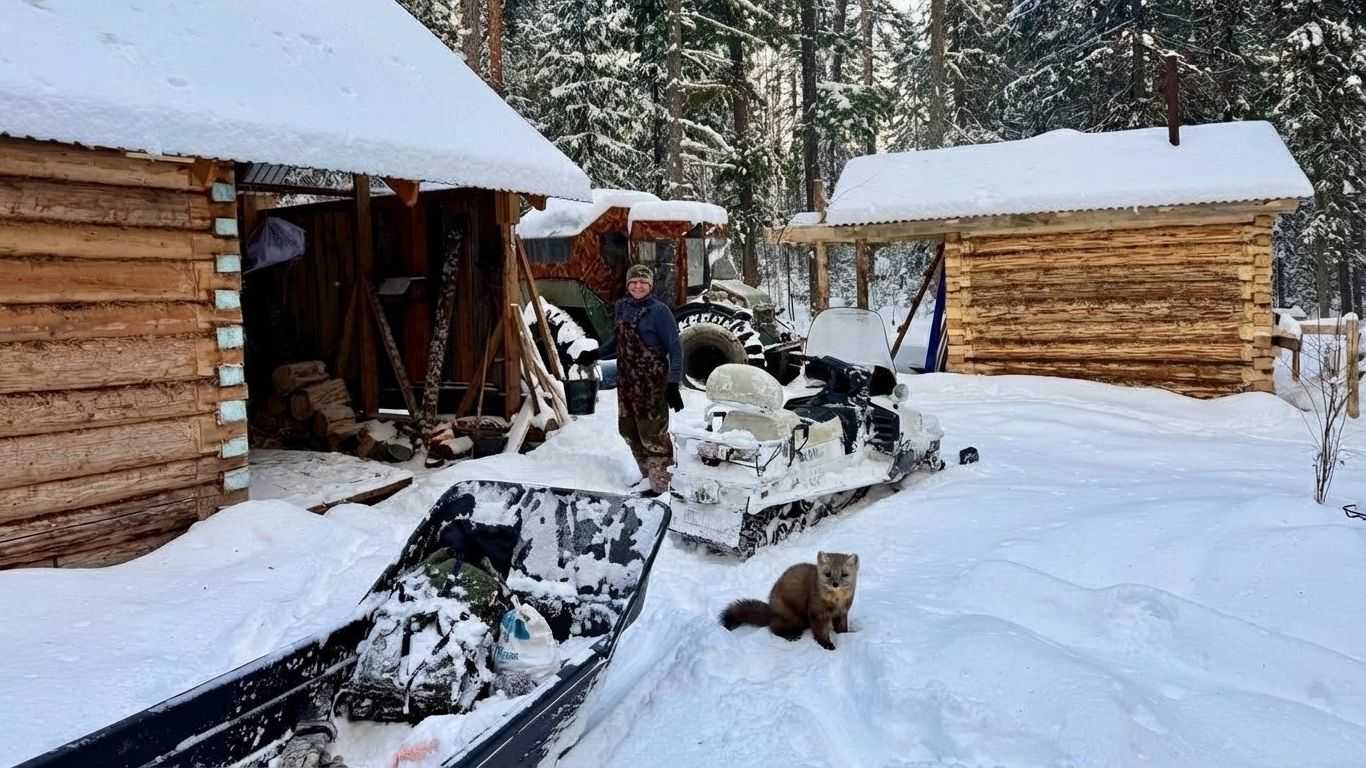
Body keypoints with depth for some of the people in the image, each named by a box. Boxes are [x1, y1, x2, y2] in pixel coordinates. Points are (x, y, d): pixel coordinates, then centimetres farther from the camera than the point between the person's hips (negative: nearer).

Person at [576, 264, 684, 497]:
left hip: (652, 382, -7)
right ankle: (647, 476, 29)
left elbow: (675, 349, -12)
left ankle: (659, 485, 8)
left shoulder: (659, 311, -12)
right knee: (629, 430, 13)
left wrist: (673, 384, -18)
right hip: (626, 379, 7)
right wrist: (595, 354, 10)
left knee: (652, 433, -3)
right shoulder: (621, 307, 7)